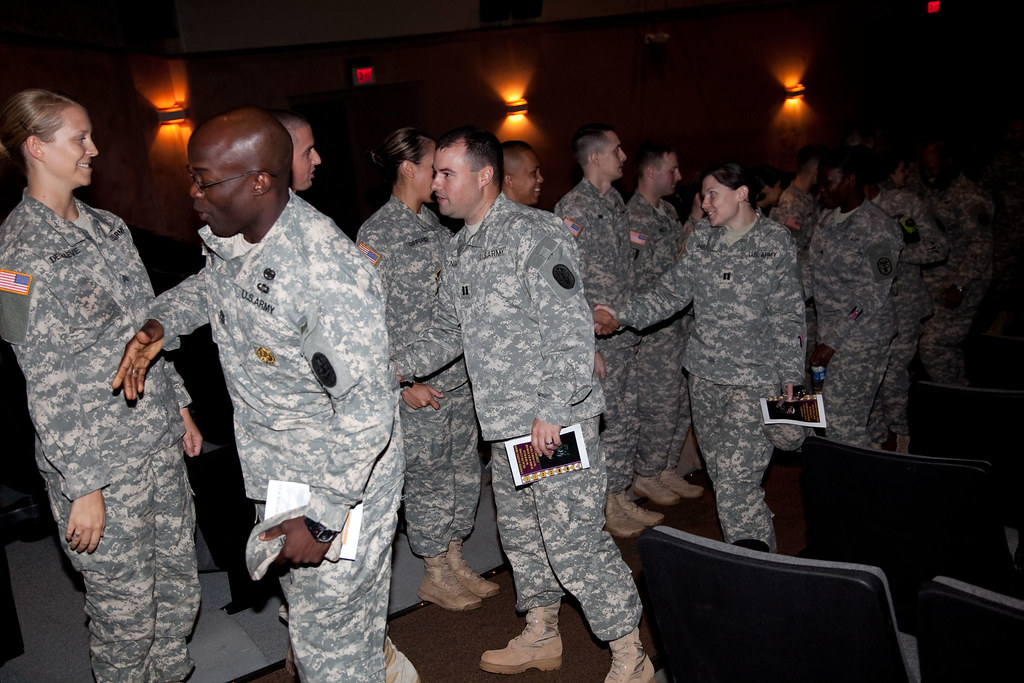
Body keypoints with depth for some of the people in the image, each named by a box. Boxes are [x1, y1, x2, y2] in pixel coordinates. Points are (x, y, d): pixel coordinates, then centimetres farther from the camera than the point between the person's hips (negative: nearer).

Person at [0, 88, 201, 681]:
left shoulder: (108, 227, 9)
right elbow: (48, 383, -16)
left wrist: (180, 406, 15)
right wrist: (83, 487, -15)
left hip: (159, 439, 7)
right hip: (98, 457, -7)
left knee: (180, 584, 18)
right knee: (126, 605, 8)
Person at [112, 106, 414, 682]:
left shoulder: (329, 272, -30)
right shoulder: (230, 239, -2)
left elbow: (367, 410, -29)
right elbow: (211, 285, 23)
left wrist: (322, 519, -24)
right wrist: (159, 324, 3)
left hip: (344, 479, -8)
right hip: (277, 476, 9)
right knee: (305, 604, 27)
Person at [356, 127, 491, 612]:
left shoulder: (432, 222, 11)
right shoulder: (376, 233, -12)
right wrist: (402, 380, -17)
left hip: (457, 372, 8)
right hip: (417, 383, -8)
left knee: (464, 468, 15)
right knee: (428, 476, 5)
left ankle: (454, 562, 32)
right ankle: (435, 576, 24)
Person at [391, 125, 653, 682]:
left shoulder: (532, 233, -14)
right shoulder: (458, 250, 14)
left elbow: (572, 329, -20)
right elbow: (448, 332, 22)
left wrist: (552, 411, -22)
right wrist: (399, 365, 11)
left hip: (558, 424, -9)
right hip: (503, 427, 9)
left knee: (573, 540, -3)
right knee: (520, 533, 20)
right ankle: (540, 636, 40)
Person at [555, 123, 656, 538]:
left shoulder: (615, 200, 15)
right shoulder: (573, 209, -14)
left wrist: (638, 244, 8)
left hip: (625, 335, 9)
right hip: (597, 337, -9)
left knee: (627, 421, 14)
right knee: (602, 422, 0)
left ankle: (621, 500, 28)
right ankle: (601, 510, 16)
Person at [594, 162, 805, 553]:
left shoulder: (776, 243, -4)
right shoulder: (702, 238, 8)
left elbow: (787, 317, -2)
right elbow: (671, 290, 4)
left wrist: (790, 376, -4)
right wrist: (620, 316, -8)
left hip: (754, 378, -5)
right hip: (705, 373, 6)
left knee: (735, 482, -13)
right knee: (719, 473, 13)